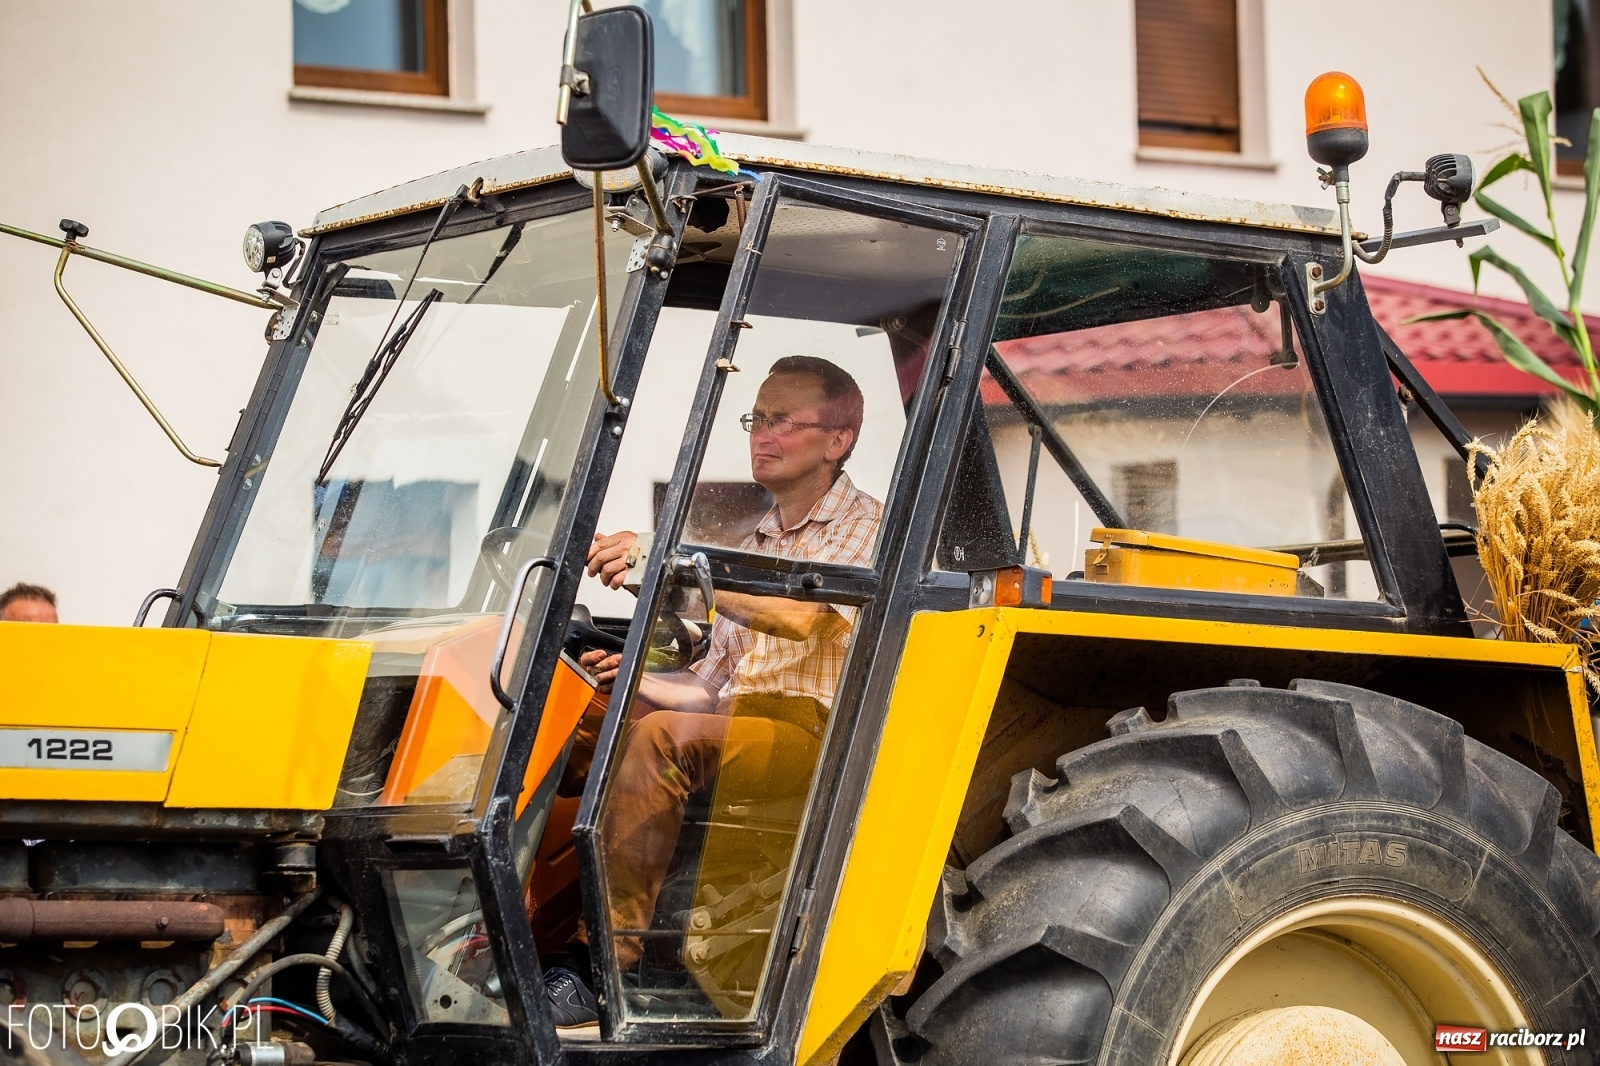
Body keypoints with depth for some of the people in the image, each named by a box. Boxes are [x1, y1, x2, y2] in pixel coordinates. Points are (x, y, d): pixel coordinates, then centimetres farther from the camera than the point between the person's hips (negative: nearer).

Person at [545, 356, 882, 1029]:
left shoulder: (864, 528, 0)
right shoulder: (755, 544, 26)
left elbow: (799, 614, -22)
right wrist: (639, 682, 1)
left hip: (817, 737, -7)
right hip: (737, 723, 7)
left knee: (663, 736, -32)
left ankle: (608, 962, -33)